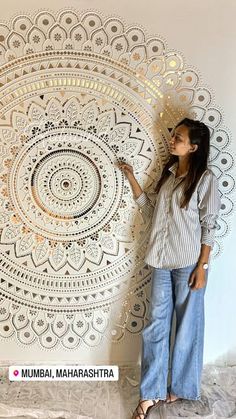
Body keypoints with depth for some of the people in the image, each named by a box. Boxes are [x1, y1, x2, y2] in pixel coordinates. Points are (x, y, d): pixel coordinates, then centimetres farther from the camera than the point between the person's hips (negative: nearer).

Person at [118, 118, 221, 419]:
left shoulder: (205, 179, -9)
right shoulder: (168, 173, 11)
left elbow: (209, 226, -9)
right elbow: (151, 212, 12)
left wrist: (202, 267, -13)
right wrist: (132, 180, 7)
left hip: (189, 264, -6)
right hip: (162, 262, 6)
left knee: (187, 327, 9)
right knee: (156, 326, 9)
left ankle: (181, 389, 28)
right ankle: (151, 393, 21)